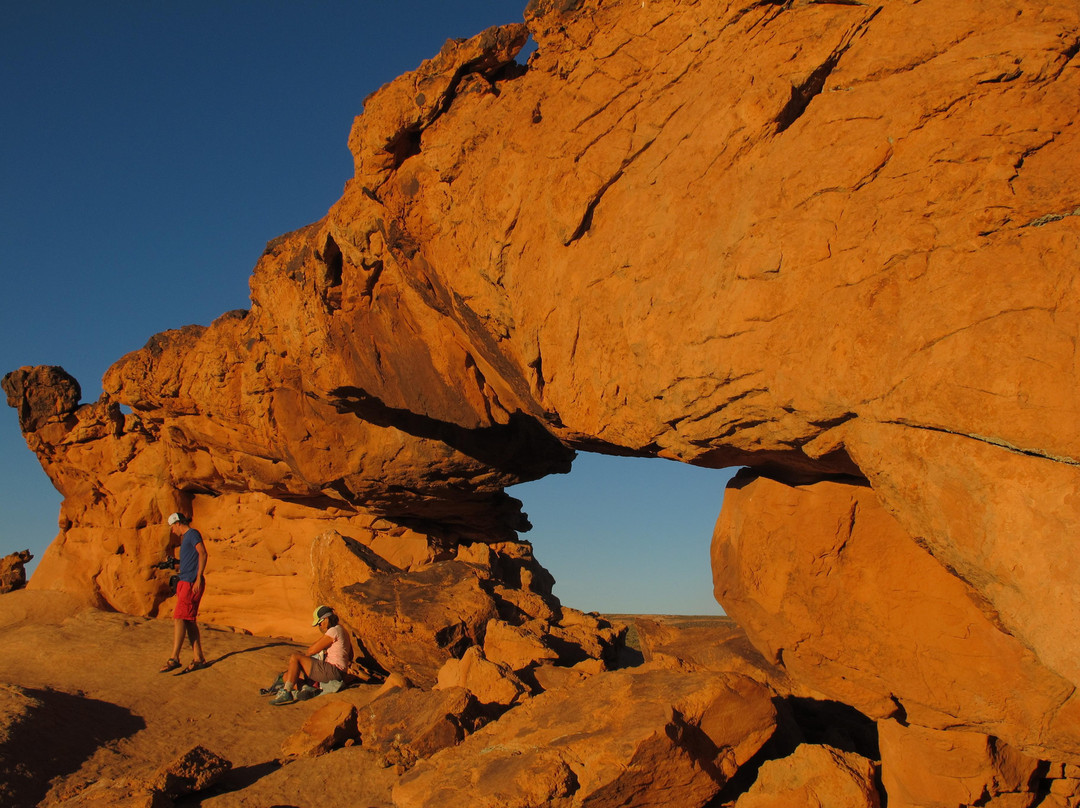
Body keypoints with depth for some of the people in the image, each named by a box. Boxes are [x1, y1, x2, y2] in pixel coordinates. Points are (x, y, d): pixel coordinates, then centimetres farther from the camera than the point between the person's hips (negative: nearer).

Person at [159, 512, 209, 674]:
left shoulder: (193, 533, -4)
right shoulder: (185, 538, 23)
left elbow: (203, 553, -15)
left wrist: (198, 578, -20)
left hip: (192, 582, -9)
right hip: (185, 582, 9)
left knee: (179, 618, -13)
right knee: (189, 621, 6)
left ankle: (174, 658, -15)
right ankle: (198, 659, 7)